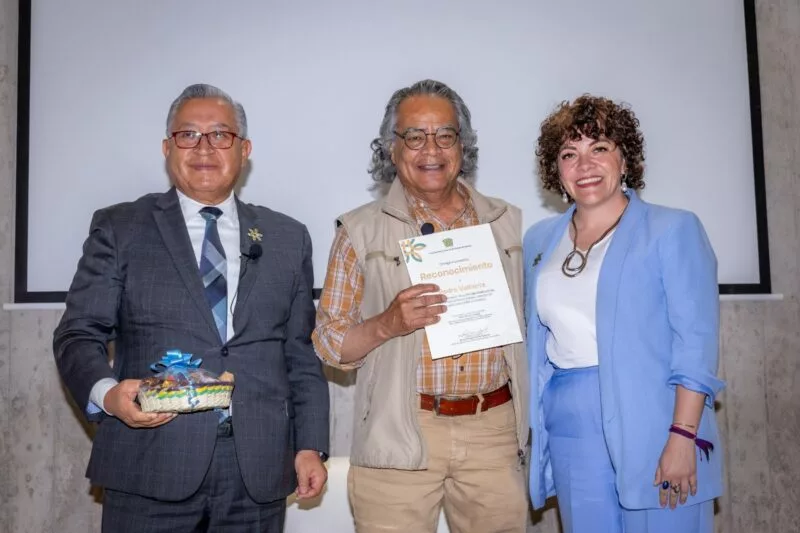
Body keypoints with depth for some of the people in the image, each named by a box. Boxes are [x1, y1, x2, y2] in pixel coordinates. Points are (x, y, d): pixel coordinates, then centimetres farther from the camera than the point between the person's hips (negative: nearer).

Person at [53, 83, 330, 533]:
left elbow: (302, 352, 8)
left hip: (259, 469, 2)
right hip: (151, 464, -1)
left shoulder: (288, 238, 9)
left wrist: (310, 446, 3)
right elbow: (79, 334, 2)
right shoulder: (119, 228, 4)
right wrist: (107, 392, -17)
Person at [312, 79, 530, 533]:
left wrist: (531, 419, 7)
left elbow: (528, 321, 15)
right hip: (401, 438, -2)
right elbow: (330, 343, 0)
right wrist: (386, 324, -18)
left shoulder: (508, 223, 7)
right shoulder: (362, 231, 0)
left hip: (495, 431, 3)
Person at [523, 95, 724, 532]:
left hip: (651, 427, -4)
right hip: (569, 434, 4)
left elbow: (696, 344, -9)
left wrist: (683, 437, -16)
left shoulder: (673, 230, -3)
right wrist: (532, 434, 11)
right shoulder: (539, 241, 10)